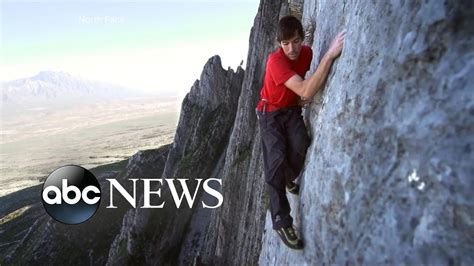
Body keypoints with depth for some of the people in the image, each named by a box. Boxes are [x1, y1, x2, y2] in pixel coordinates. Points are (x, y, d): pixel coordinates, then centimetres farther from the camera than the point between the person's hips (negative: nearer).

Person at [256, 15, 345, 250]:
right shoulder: (275, 60, -28)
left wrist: (307, 93, -9)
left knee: (301, 146, -21)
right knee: (276, 160, -17)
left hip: (292, 109, 5)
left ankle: (288, 180, 13)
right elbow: (305, 91, -41)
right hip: (271, 113, -4)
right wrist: (330, 54, -43)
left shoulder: (306, 52, -7)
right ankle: (281, 221, -8)